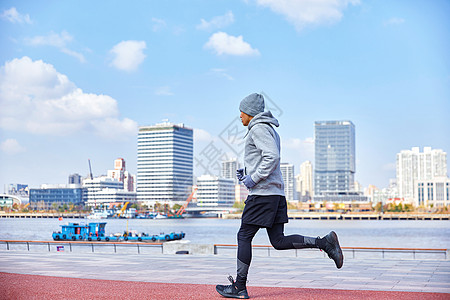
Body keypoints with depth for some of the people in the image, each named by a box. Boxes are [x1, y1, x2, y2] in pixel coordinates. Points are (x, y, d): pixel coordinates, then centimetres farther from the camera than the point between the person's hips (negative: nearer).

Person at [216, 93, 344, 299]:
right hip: (276, 192, 10)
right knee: (279, 241, 6)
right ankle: (324, 243, -3)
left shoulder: (258, 129, -9)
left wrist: (253, 179, -16)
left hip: (262, 193, -10)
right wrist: (246, 172, 18)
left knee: (244, 236, -1)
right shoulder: (270, 130, 22)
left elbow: (272, 158, -23)